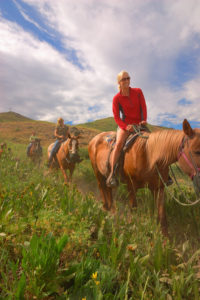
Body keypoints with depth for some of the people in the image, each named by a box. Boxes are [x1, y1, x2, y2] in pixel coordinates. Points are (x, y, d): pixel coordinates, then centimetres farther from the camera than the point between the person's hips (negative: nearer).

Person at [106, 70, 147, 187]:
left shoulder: (138, 91, 4)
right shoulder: (117, 98, -4)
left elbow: (144, 107, 1)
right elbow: (116, 117, -6)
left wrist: (144, 120, -15)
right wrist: (126, 127, -20)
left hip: (139, 124, 4)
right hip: (125, 125, -3)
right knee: (119, 143, -30)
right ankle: (112, 174, -26)